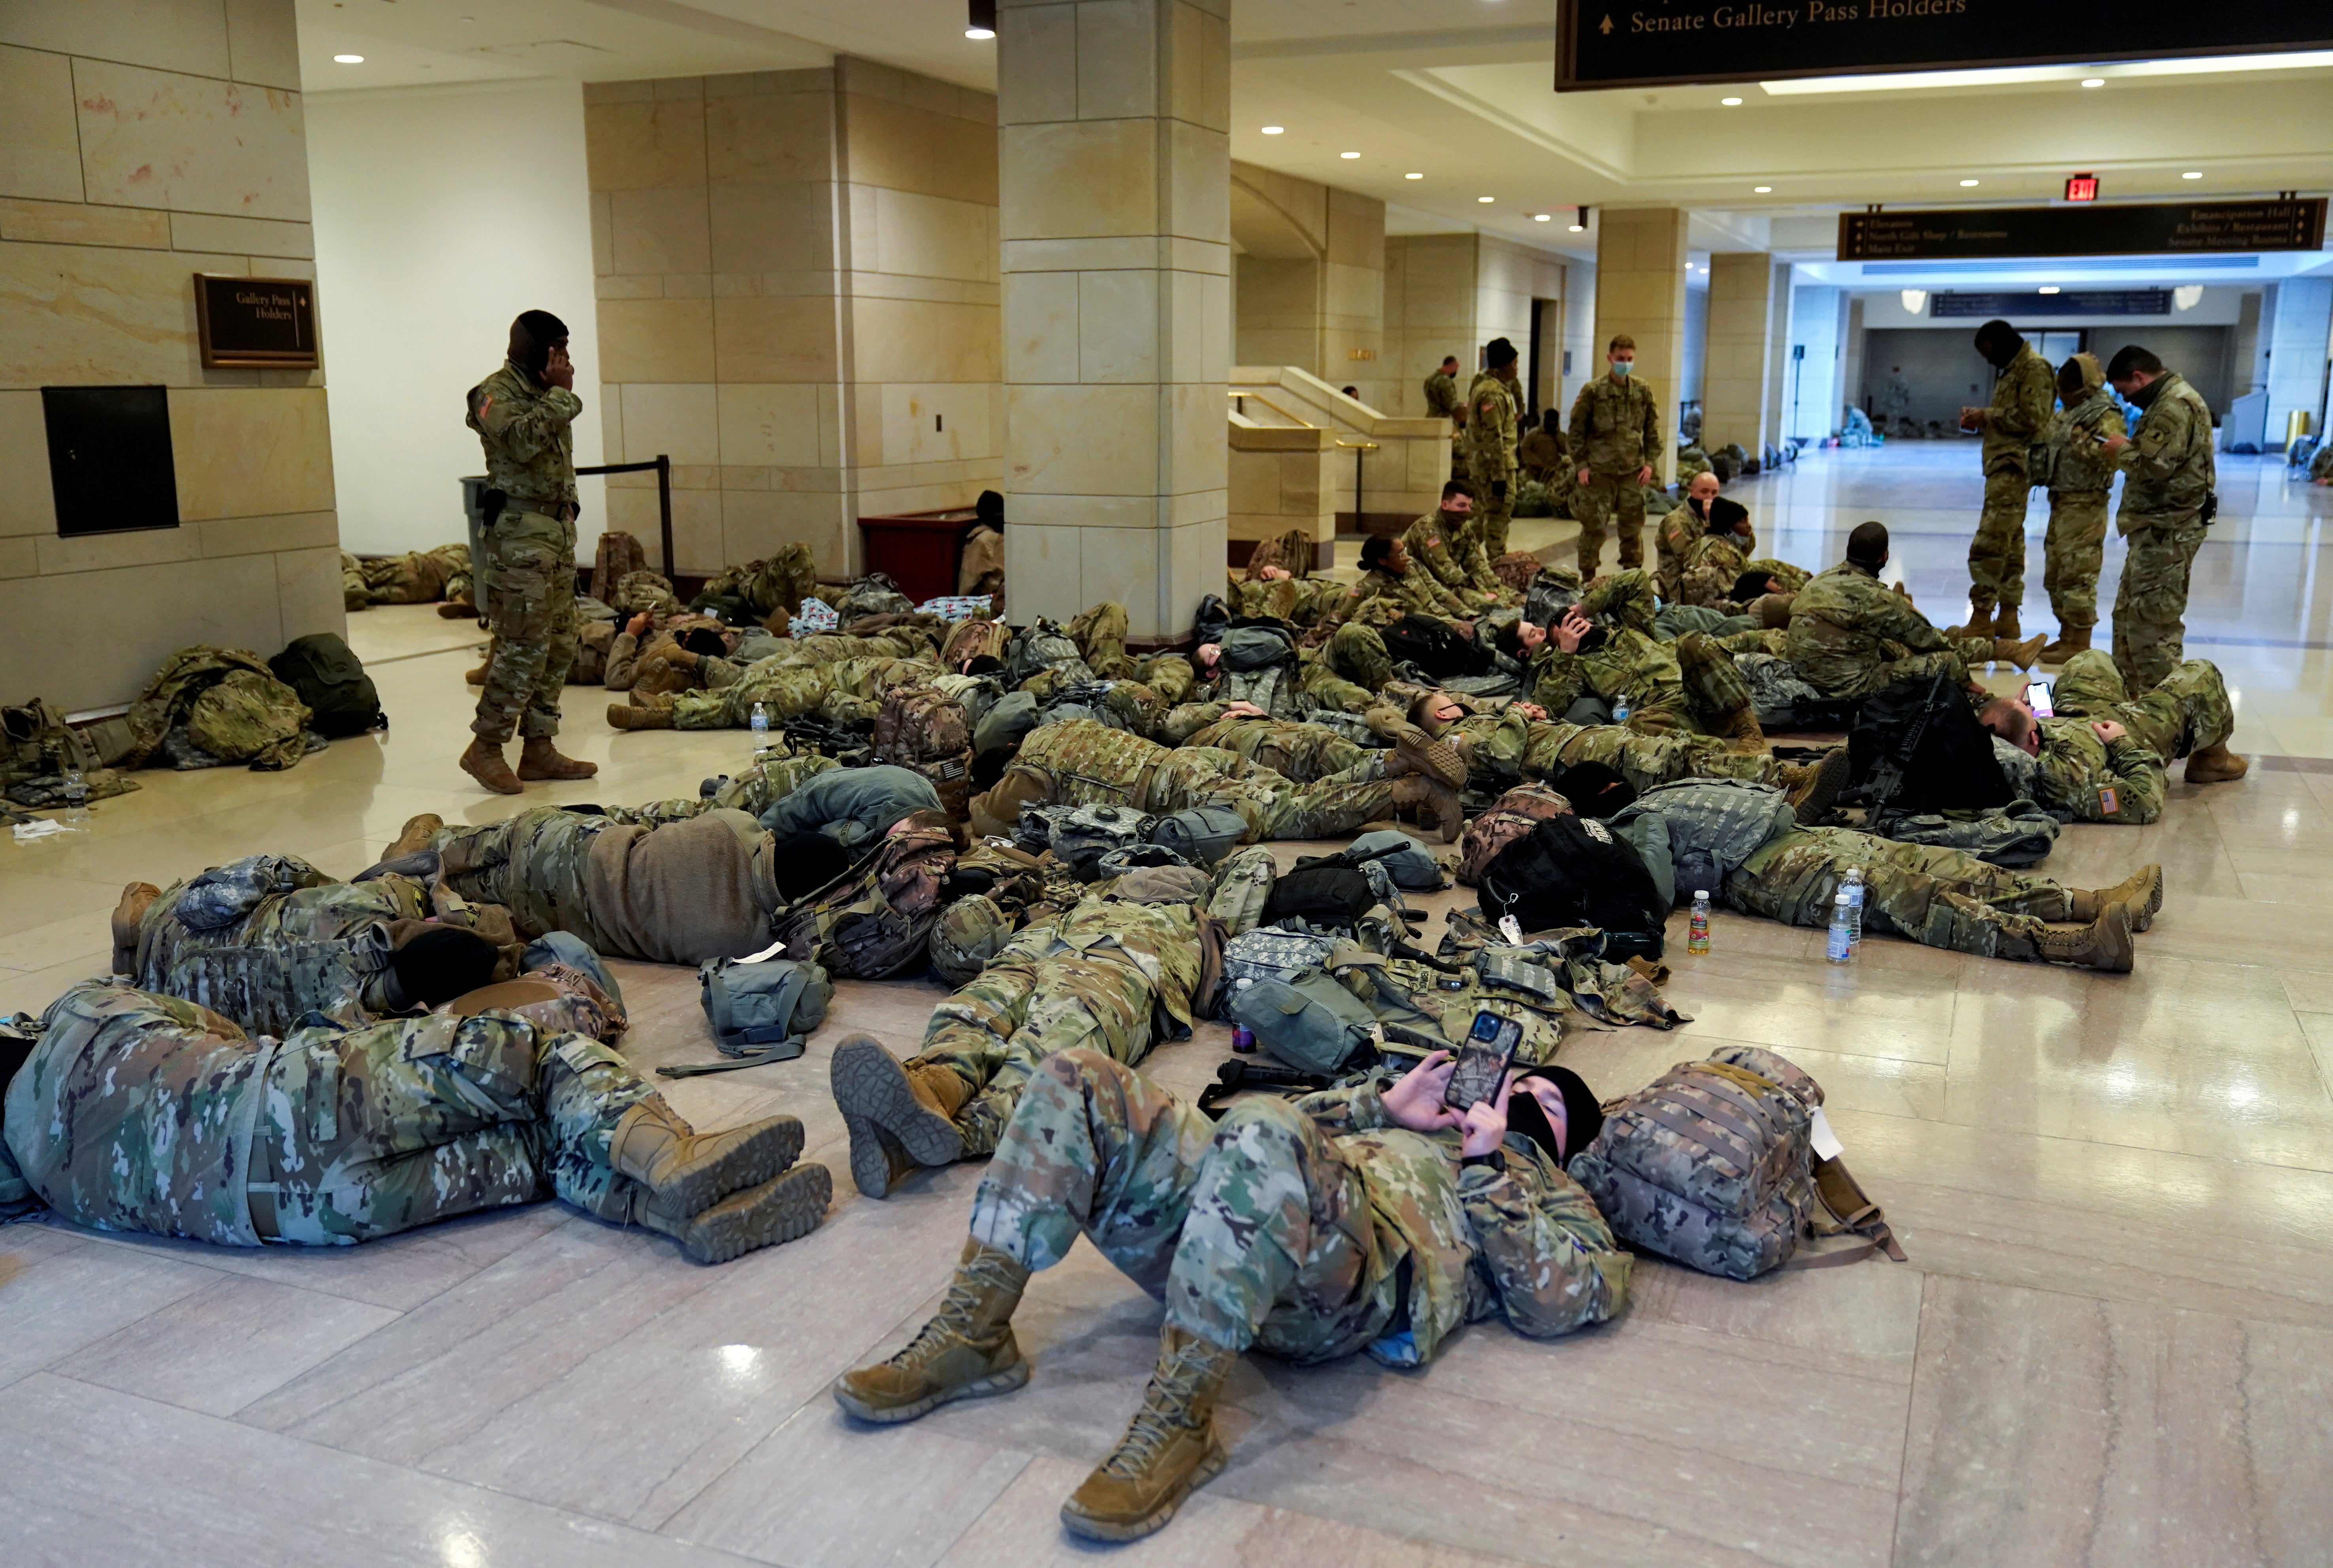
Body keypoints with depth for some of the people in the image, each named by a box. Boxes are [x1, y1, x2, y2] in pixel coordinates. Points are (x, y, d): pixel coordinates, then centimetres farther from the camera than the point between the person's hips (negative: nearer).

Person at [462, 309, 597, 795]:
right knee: (523, 646, -11)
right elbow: (521, 439, -28)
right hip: (521, 532, -9)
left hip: (559, 529, 9)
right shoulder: (497, 393, -8)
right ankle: (485, 748, -2)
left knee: (559, 645, 9)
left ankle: (539, 748, 15)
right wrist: (560, 394, -17)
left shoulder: (545, 393, 19)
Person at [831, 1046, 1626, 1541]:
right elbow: (1299, 1123, 35)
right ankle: (972, 1337, -16)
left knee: (1264, 1140, -41)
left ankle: (1177, 1423, -33)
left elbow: (1568, 1300, 5)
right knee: (1081, 1082, -13)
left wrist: (1491, 1168, 7)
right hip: (1247, 1220, 7)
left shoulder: (1553, 1197, 27)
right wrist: (1381, 1105, 23)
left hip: (1362, 1283, -6)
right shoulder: (1432, 1130, 42)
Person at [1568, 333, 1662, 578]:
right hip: (1599, 471, -3)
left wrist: (1649, 462, 4)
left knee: (1632, 526, 7)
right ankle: (1587, 579, 9)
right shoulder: (1593, 391, -2)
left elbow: (1653, 429, 12)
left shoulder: (1643, 391, 7)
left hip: (1633, 471, 3)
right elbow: (1577, 430, 0)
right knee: (1594, 527, -1)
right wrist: (1582, 464, -6)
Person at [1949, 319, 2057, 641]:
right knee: (2011, 544, 14)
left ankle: (1982, 618, -11)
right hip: (2003, 466, 11)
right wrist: (1981, 417, 8)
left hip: (2013, 466, -11)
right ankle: (2008, 617, 19)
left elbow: (2031, 419, -18)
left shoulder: (2034, 369, -10)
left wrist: (1987, 416, -11)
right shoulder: (2010, 370, 21)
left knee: (1989, 544, -13)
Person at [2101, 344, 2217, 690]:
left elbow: (2153, 467, -24)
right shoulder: (2167, 400, 18)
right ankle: (2128, 690, 27)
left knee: (2152, 622, -9)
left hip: (2167, 532, -11)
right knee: (2128, 613, 18)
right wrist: (2126, 450, 7)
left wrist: (2123, 450, -7)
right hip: (2158, 528, 11)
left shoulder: (2175, 406, -17)